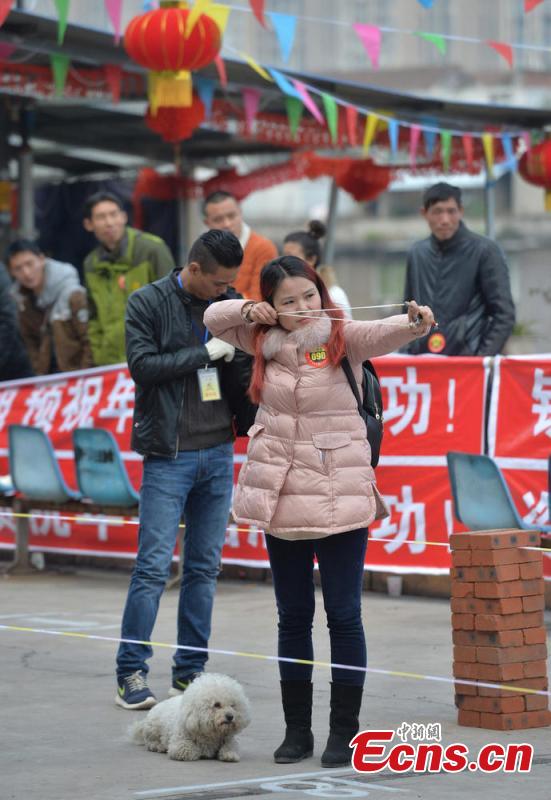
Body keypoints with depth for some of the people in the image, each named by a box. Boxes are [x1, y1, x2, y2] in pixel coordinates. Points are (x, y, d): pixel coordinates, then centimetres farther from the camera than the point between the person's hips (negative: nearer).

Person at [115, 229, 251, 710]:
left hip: (218, 452, 5)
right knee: (154, 566, -7)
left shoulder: (231, 305, 8)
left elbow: (244, 376, 11)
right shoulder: (149, 304, -4)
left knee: (205, 566, 7)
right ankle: (131, 673, 0)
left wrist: (242, 352, -10)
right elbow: (142, 365, -14)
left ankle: (191, 671, 14)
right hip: (169, 454, -5)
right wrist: (206, 352, -15)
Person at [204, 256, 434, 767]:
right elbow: (213, 318, 18)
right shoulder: (266, 342, 6)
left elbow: (382, 334, -25)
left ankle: (344, 733, 7)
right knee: (293, 616, 11)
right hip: (282, 497, 4)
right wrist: (248, 310, -3)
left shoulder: (342, 337, -6)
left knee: (343, 615, -1)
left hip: (339, 497, -4)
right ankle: (297, 731, 20)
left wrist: (415, 324, -47)